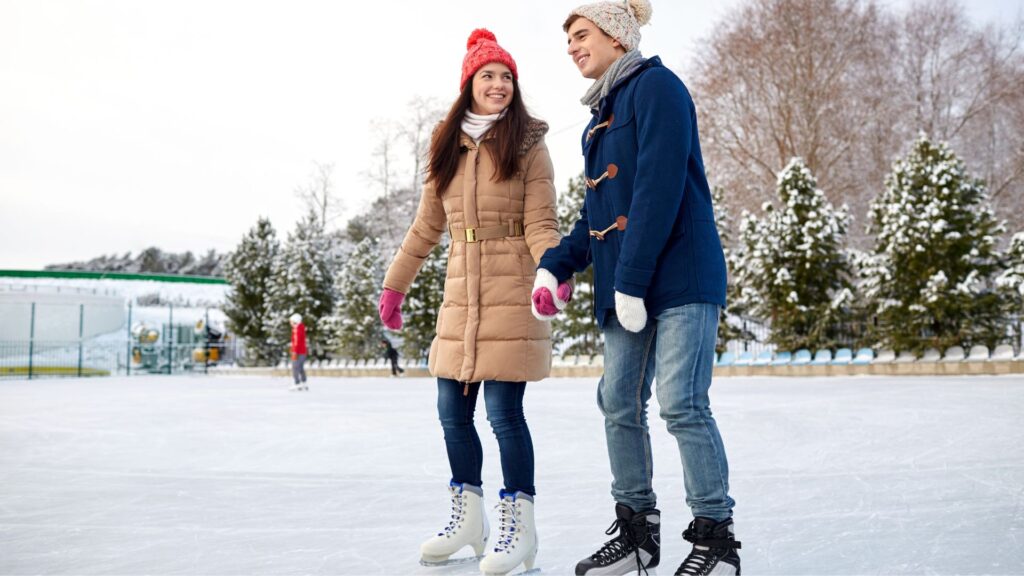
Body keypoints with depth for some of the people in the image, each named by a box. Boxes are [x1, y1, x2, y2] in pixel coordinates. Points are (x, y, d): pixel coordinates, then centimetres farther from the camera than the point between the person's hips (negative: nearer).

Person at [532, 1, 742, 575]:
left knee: (681, 404, -10)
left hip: (680, 276, -9)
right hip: (625, 287, 9)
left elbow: (659, 189, -17)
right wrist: (555, 266, 7)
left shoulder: (656, 86, -6)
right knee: (619, 403, 6)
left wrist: (632, 280, -20)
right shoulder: (601, 114, 20)